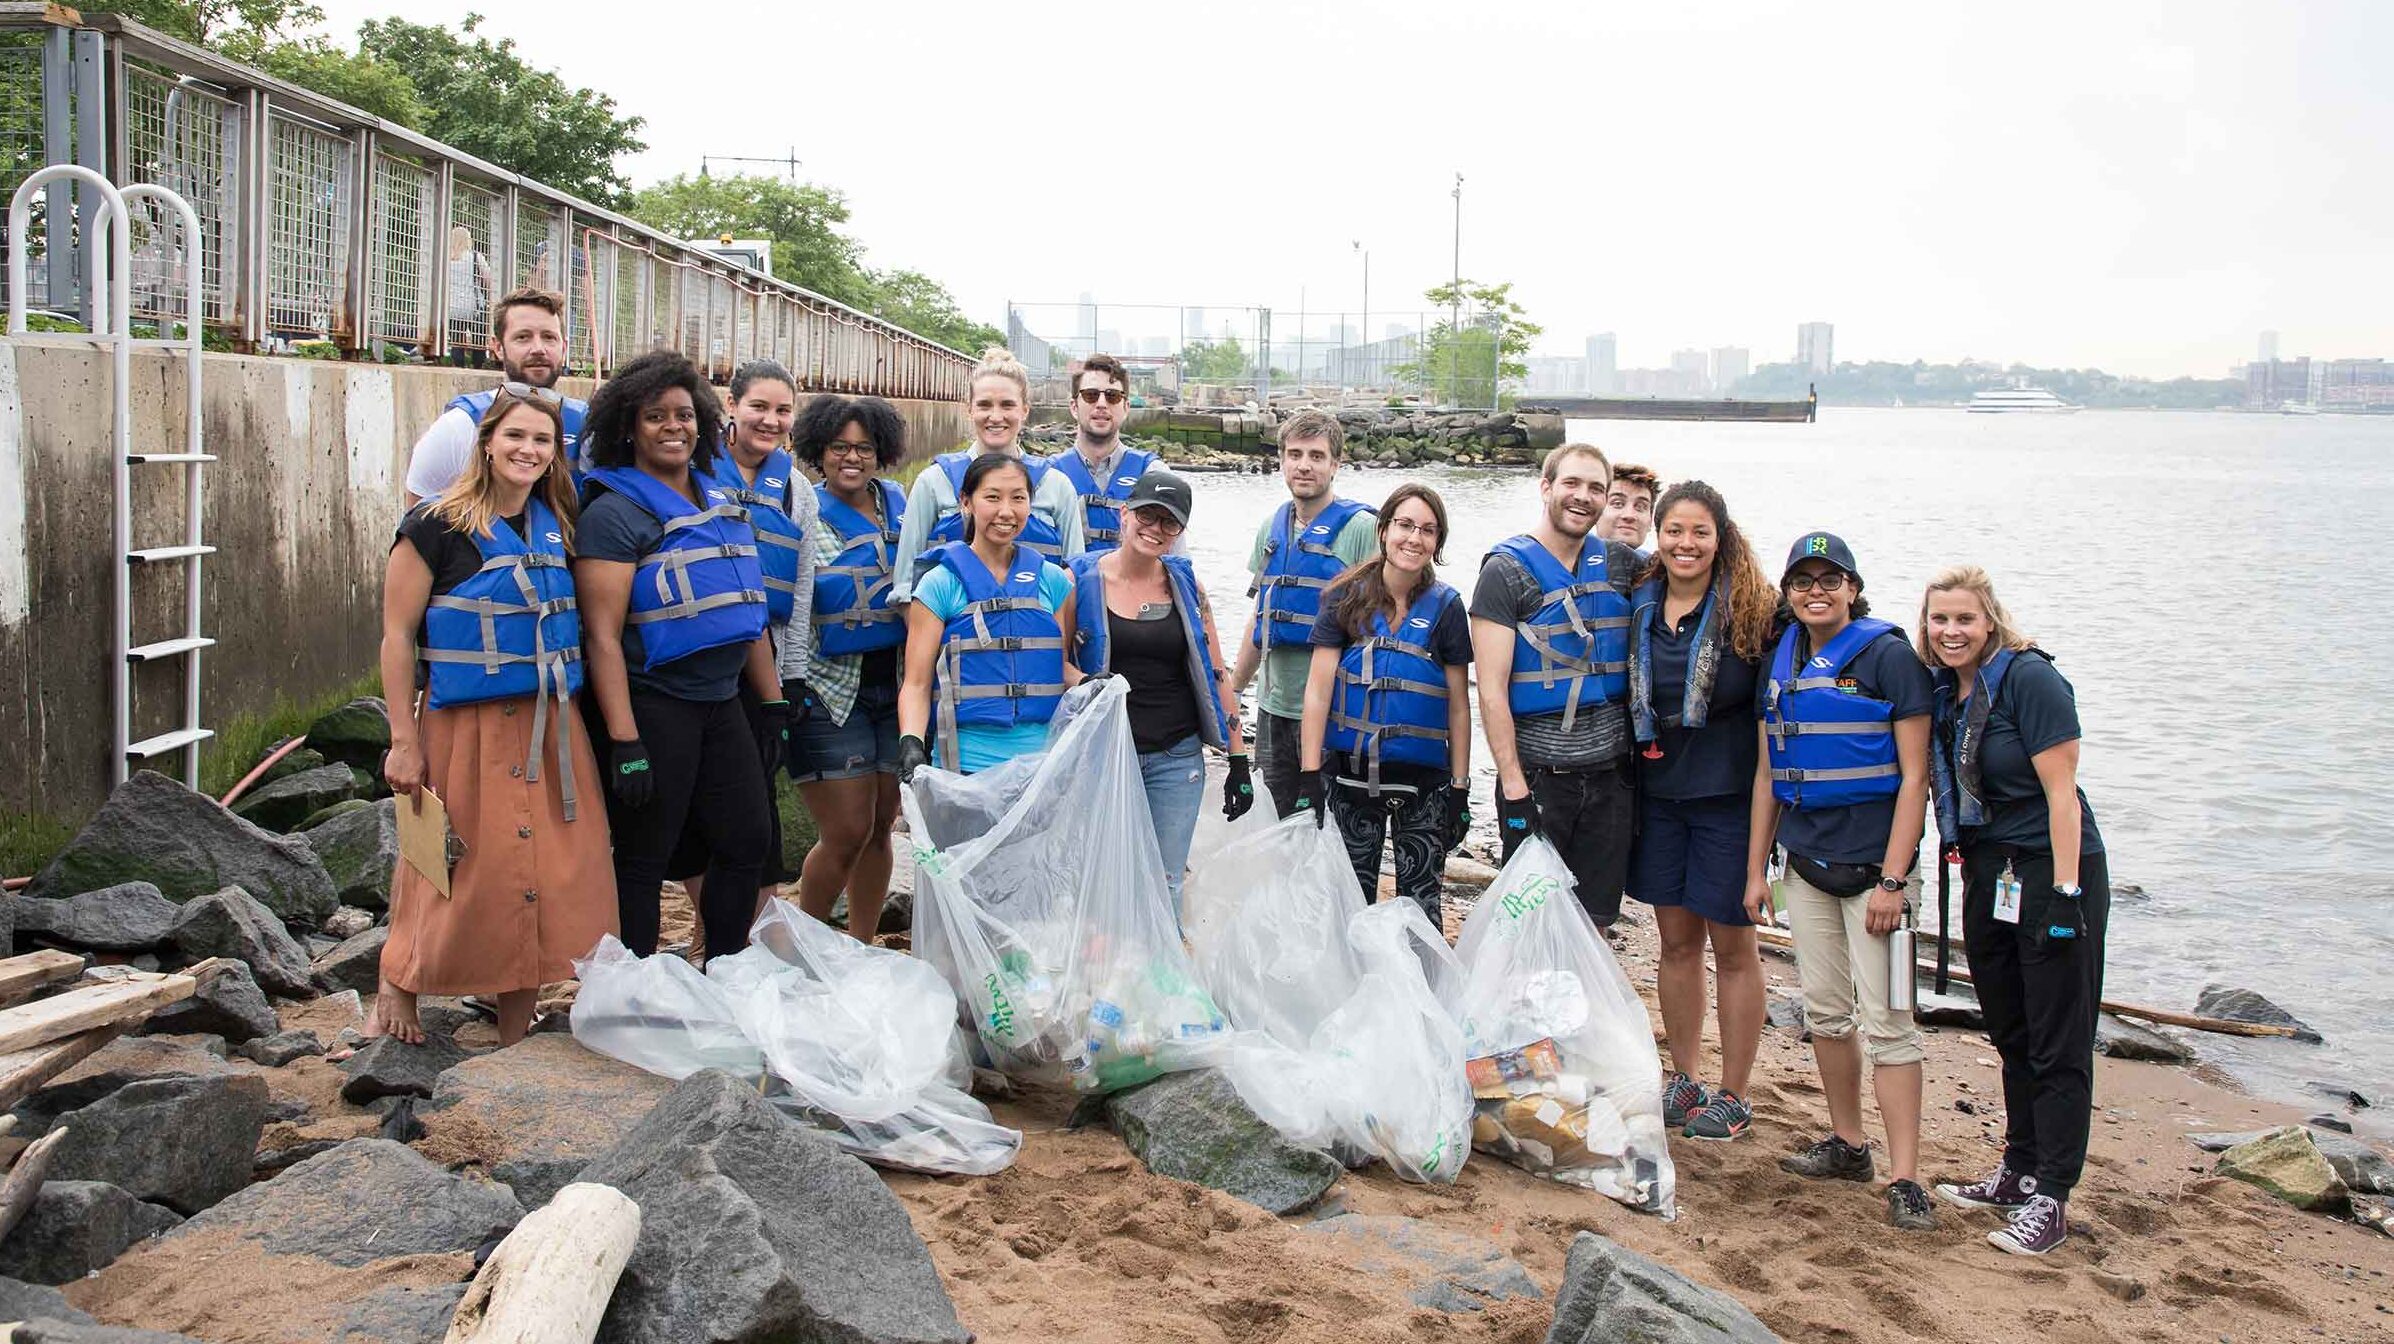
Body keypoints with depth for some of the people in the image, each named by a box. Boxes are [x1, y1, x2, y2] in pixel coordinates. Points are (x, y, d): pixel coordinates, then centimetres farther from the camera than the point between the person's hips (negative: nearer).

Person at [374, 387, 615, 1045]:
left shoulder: (555, 525, 10)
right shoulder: (436, 525, -7)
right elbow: (398, 634, -8)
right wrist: (404, 740, -12)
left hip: (551, 727, 5)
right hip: (467, 726, -5)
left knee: (546, 875, 5)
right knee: (464, 875, -1)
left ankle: (515, 1040, 16)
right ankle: (396, 991, 24)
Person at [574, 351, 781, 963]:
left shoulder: (722, 503, 13)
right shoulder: (614, 512, -9)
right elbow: (603, 636, -15)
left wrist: (772, 703, 15)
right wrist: (625, 742, -21)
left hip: (721, 704, 7)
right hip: (653, 705, -7)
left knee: (748, 842, 13)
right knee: (644, 860, 2)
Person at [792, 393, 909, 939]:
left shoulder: (898, 505, 10)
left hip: (895, 684, 5)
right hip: (831, 690, -4)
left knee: (880, 828, 9)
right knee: (847, 833, -6)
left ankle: (862, 950, 22)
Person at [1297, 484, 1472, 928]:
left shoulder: (1445, 606, -1)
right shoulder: (1347, 597, -2)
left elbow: (1458, 705, 2)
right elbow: (1318, 689, -4)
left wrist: (1460, 788, -1)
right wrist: (1310, 776, -9)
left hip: (1423, 776, 0)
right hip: (1351, 772, 0)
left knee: (1421, 908, 2)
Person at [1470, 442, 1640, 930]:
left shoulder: (1620, 564, 7)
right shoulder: (1507, 571, -5)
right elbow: (1492, 691, -10)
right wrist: (1513, 788, -16)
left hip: (1611, 775, 4)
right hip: (1537, 775, -4)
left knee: (1595, 925, 10)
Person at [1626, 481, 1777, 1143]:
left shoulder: (1752, 609, -9)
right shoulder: (1638, 606, 4)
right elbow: (1624, 698, 14)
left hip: (1728, 795, -4)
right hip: (1658, 792, 4)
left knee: (1732, 944, 4)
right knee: (1676, 940, 12)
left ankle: (1733, 1095, 16)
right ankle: (1684, 1080, 26)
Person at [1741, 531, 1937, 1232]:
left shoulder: (1888, 655, -9)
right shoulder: (1782, 663, 10)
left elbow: (1914, 775, -12)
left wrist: (1893, 879, -17)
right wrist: (1756, 867, 12)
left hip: (1870, 864, -6)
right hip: (1806, 861, 6)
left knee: (1886, 1021, -7)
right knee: (1825, 1011, 13)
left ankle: (1905, 1180, -4)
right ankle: (1848, 1145, 27)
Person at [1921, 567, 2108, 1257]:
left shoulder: (2029, 678, -14)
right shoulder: (1943, 690, 7)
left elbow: (2061, 792, -16)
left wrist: (2065, 892, -19)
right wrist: (1970, 875, 14)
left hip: (2053, 873, -8)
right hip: (1988, 878, 8)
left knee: (2058, 1045, -1)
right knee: (2011, 1037, 16)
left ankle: (2051, 1197, 4)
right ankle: (2019, 1172, 28)